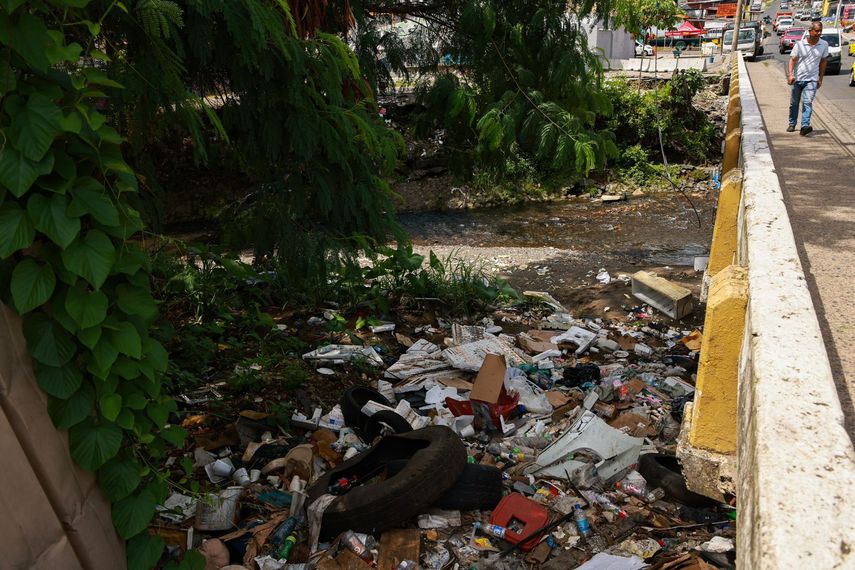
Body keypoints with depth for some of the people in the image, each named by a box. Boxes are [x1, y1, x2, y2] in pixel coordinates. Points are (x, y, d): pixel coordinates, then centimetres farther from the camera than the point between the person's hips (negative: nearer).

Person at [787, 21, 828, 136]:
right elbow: (792, 60, -8)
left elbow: (823, 61, 10)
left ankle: (805, 126, -23)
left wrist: (820, 79, 11)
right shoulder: (799, 44, -5)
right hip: (797, 79, 0)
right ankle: (792, 124, 27)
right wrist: (790, 74, -24)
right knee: (794, 103, 10)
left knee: (807, 102, -15)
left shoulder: (824, 44, 2)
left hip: (812, 80, 0)